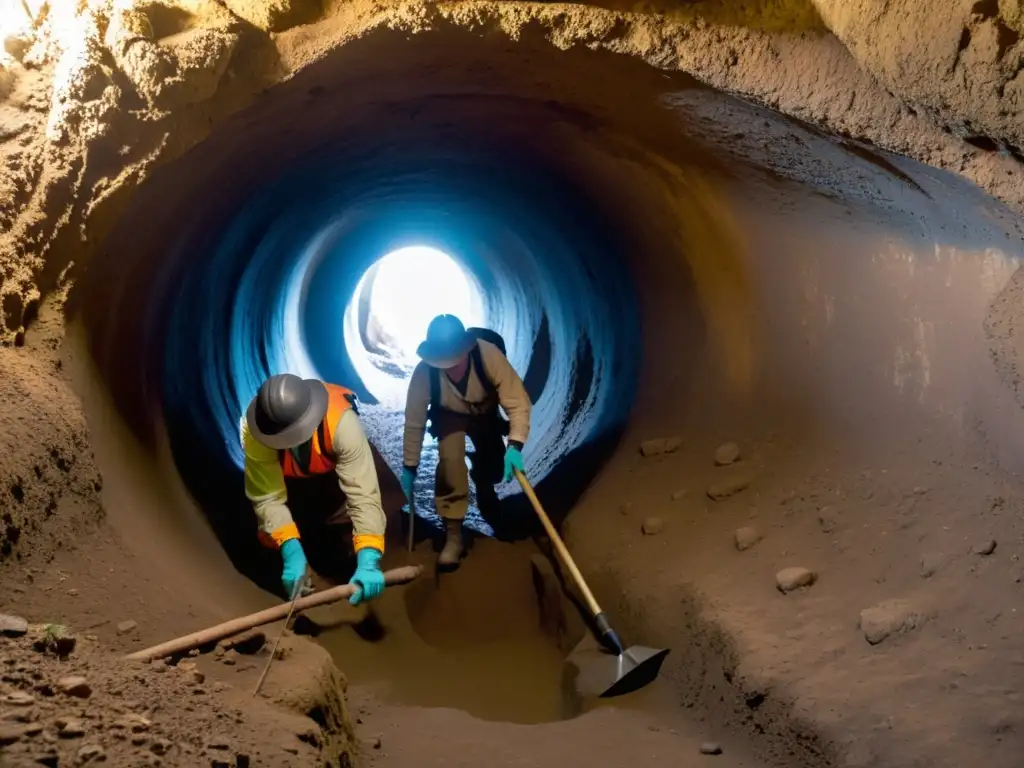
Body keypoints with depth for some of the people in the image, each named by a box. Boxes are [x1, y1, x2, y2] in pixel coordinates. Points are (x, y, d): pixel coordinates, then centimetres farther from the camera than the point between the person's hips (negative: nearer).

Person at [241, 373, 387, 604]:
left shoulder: (341, 422, -47)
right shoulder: (256, 433, -42)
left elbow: (363, 492, -49)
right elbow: (267, 497, -37)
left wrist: (368, 561, -59)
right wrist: (291, 553, -53)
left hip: (334, 468, 0)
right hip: (284, 474, 1)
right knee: (271, 537, -9)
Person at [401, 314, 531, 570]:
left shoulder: (489, 355, -38)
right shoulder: (424, 371, -34)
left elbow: (518, 402, -39)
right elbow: (414, 422, -22)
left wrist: (515, 445, -52)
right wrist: (409, 468, -17)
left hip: (486, 414, 1)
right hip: (449, 417, -1)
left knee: (493, 471, 4)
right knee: (450, 459, -26)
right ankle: (453, 534, -15)